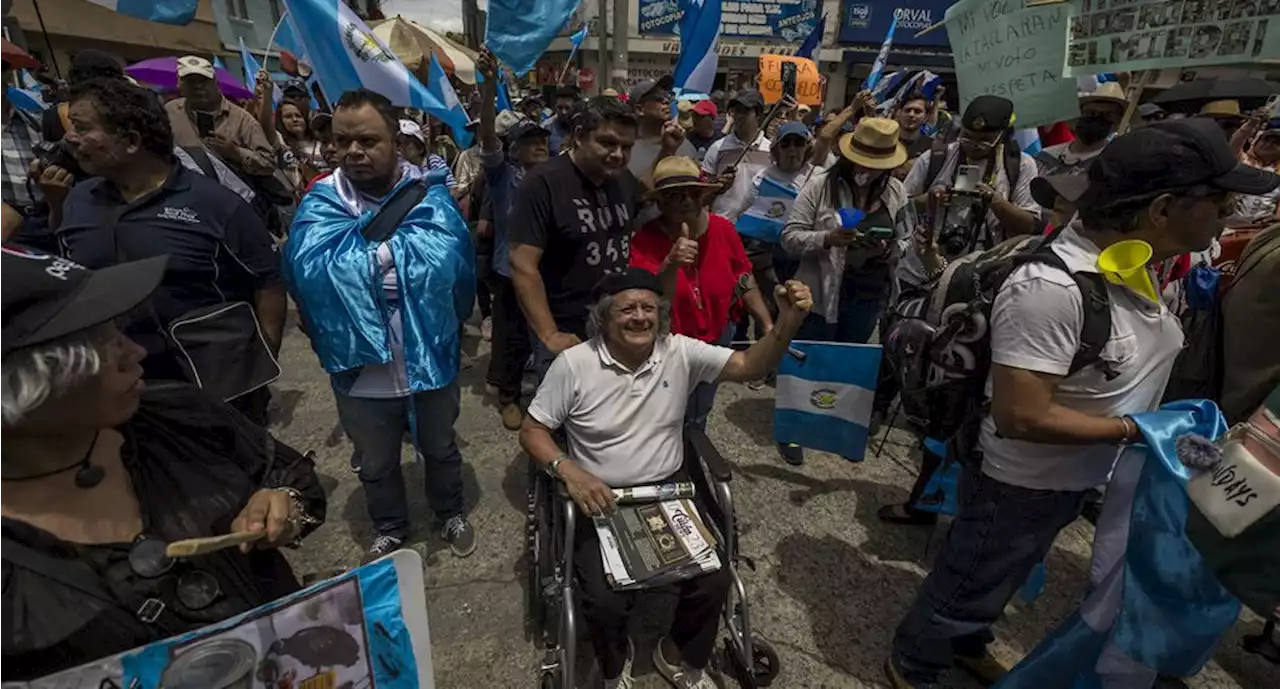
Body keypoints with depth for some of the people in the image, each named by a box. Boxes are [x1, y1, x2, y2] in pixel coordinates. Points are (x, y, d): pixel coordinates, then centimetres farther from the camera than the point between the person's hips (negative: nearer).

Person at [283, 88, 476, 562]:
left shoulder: (428, 195, -8)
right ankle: (389, 529, 50)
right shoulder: (321, 201, -8)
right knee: (375, 464, 22)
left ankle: (451, 514, 50)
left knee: (440, 449, 23)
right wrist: (397, 248, -17)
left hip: (429, 359, 0)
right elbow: (311, 269, -19)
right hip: (361, 367, 1)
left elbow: (447, 258, -20)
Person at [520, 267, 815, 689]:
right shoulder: (573, 364, -11)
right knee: (605, 601, -19)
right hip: (601, 499, -2)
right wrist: (568, 471, -24)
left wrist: (787, 323, -31)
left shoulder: (681, 353, -5)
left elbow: (750, 366, -12)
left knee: (715, 580, -12)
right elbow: (532, 432, -5)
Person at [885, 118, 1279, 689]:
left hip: (1071, 481, 9)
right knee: (965, 591, 16)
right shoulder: (1053, 288, -35)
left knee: (1003, 581, 31)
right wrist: (1132, 429, -23)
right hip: (1020, 485, -8)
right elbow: (1020, 417, -33)